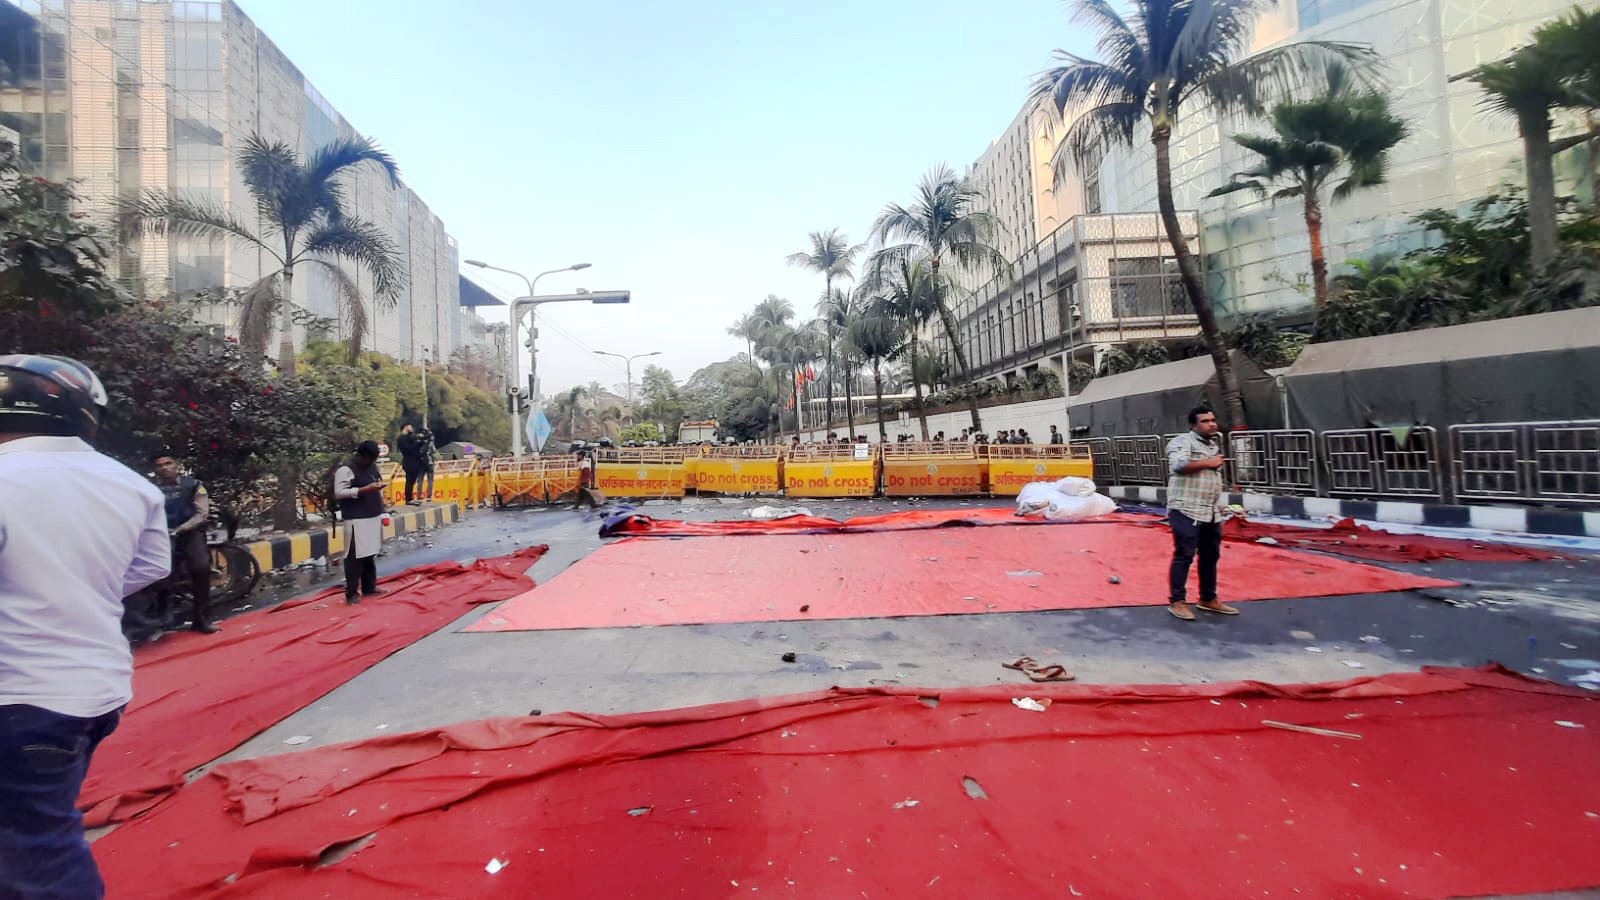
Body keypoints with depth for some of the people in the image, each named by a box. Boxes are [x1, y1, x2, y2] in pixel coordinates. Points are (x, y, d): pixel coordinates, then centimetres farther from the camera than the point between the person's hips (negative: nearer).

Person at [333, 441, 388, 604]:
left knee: (370, 553, 14)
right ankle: (351, 592, 3)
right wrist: (365, 489, -22)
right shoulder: (346, 469, -12)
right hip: (356, 520, -8)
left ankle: (369, 587, 24)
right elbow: (339, 492, -17)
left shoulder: (372, 466, 12)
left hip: (373, 516, 8)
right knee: (354, 556, -4)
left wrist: (379, 487, 7)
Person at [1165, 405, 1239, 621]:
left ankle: (1209, 599, 26)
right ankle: (1177, 602, 1)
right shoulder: (1183, 441, -9)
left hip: (1212, 512, 8)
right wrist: (1208, 462, -16)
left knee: (1211, 556, 13)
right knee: (1184, 556, -6)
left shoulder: (1215, 443, 18)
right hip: (1186, 511, -8)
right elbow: (1178, 465, -27)